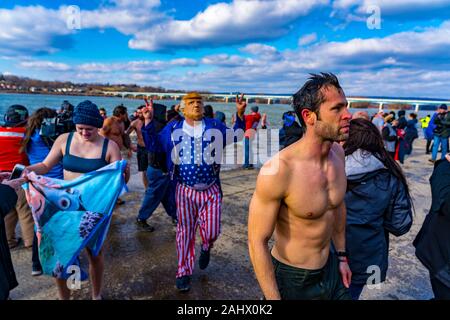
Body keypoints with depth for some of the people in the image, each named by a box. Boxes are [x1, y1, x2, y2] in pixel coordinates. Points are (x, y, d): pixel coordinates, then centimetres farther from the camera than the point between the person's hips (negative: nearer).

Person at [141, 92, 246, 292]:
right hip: (185, 191, 0)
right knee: (185, 232, 8)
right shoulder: (173, 129, 4)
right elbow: (153, 145, 7)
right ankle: (184, 272, 26)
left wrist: (240, 115, -4)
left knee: (212, 232, 1)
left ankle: (206, 248, 39)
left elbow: (235, 136, 9)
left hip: (211, 190, 1)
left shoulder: (214, 126, 5)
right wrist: (148, 122, -3)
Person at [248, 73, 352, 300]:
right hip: (291, 278, -6)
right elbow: (257, 242, -22)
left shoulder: (337, 153, -8)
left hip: (330, 269, 6)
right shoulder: (278, 170, -30)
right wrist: (274, 298, -18)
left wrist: (341, 256, 14)